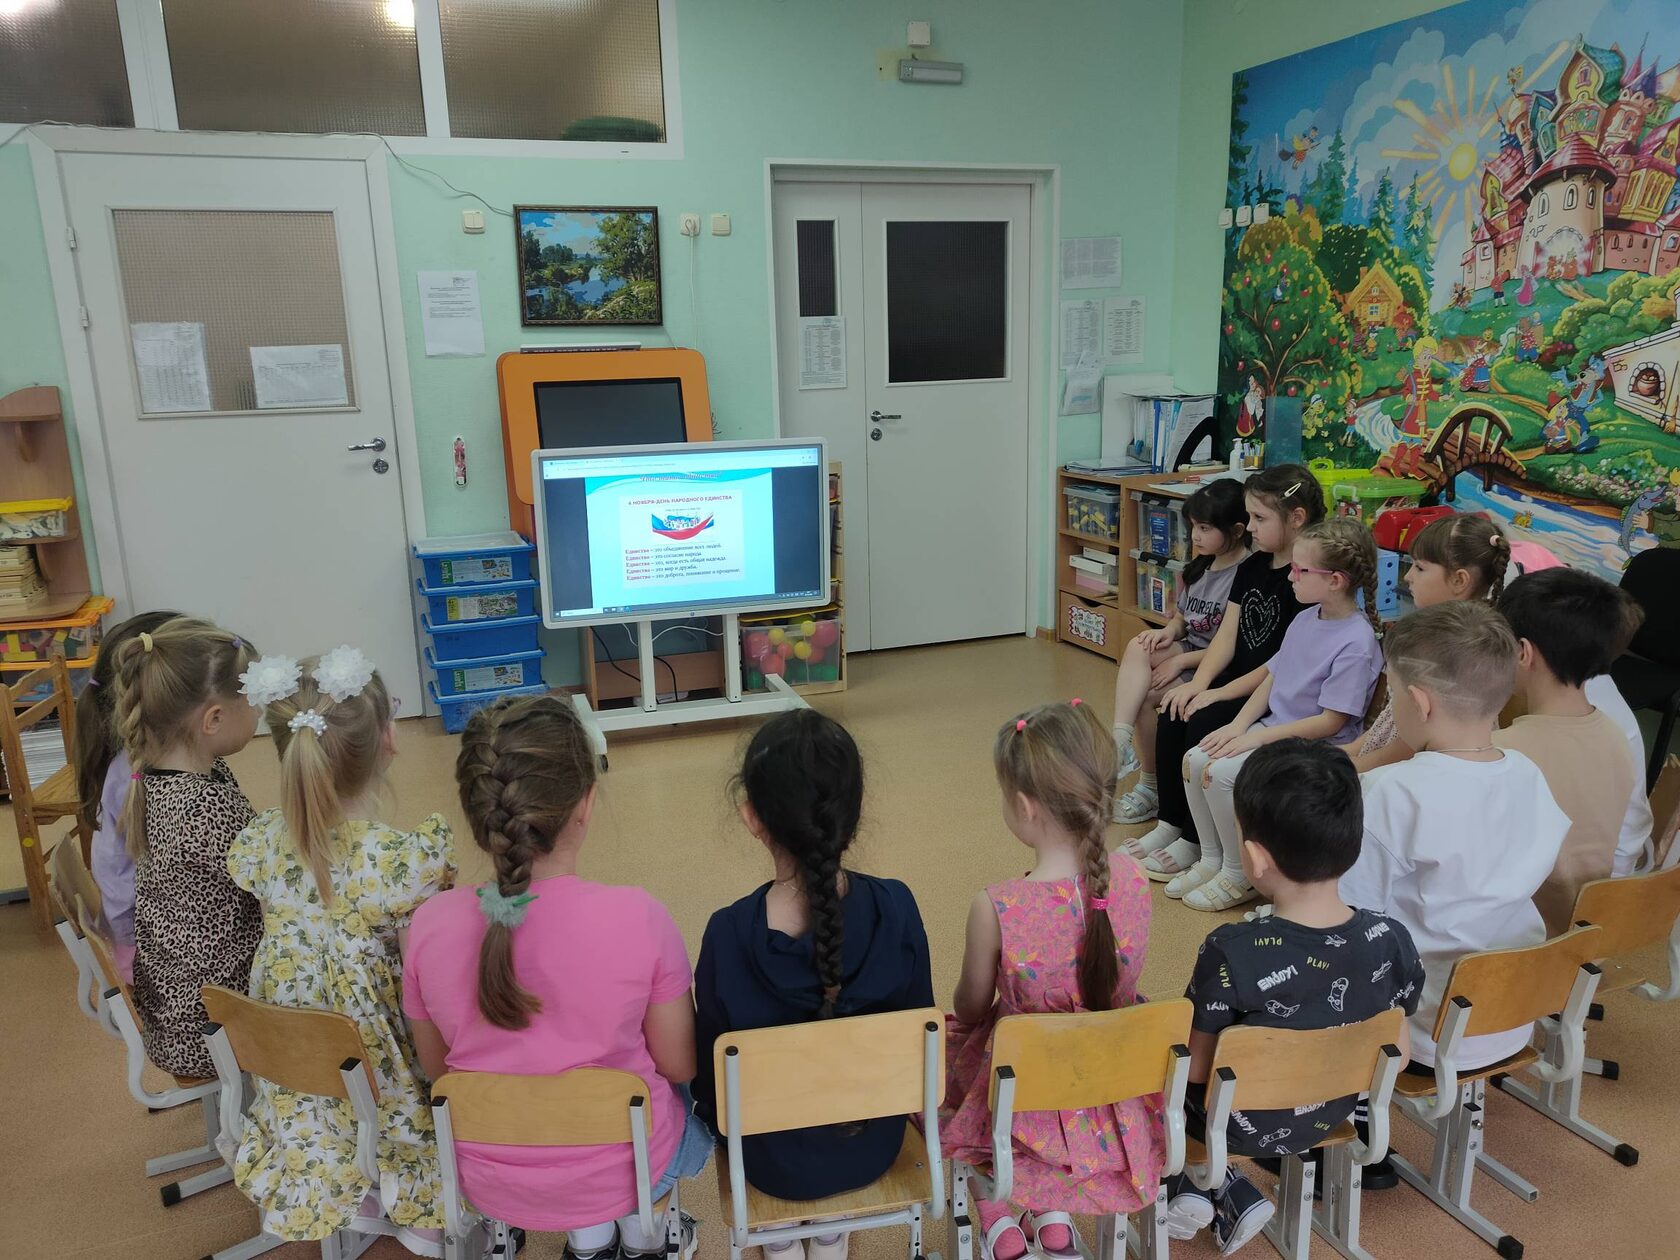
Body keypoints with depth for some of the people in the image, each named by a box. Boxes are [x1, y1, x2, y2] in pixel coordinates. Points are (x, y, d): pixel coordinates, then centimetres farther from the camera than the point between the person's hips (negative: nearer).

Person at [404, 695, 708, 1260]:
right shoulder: (638, 919, -27)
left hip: (490, 1183, 3)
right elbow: (679, 1066, -13)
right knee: (710, 1088, 29)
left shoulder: (429, 926, -19)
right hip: (626, 1170, -2)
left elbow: (437, 1069, -3)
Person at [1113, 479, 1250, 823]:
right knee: (1138, 648, -21)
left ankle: (1150, 786, 0)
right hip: (1189, 650, 8)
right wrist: (1170, 630, -3)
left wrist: (1181, 660, -17)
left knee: (1143, 695, -20)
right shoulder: (1201, 566, 11)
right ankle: (1120, 740, -28)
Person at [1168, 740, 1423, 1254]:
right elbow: (1397, 1055, -3)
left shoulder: (1231, 952, -31)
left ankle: (1192, 1187, 9)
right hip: (1330, 1116, 5)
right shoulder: (1391, 940, -18)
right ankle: (1229, 1198, 15)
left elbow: (1195, 1065, -18)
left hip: (1241, 1125, -5)